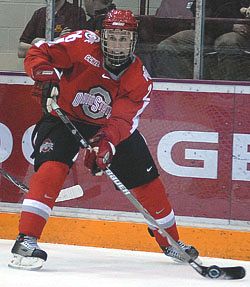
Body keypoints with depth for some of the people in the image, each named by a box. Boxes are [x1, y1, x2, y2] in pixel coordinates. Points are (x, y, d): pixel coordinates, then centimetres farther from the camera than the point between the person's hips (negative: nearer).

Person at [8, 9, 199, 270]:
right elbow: (37, 53, -19)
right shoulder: (83, 44, -22)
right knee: (51, 168, -28)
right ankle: (26, 240, -30)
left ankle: (170, 242, 25)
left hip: (110, 125, 3)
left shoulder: (140, 80, -16)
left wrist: (107, 142, -47)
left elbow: (123, 121, -27)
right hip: (65, 117, -3)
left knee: (146, 179, 5)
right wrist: (43, 71, -42)